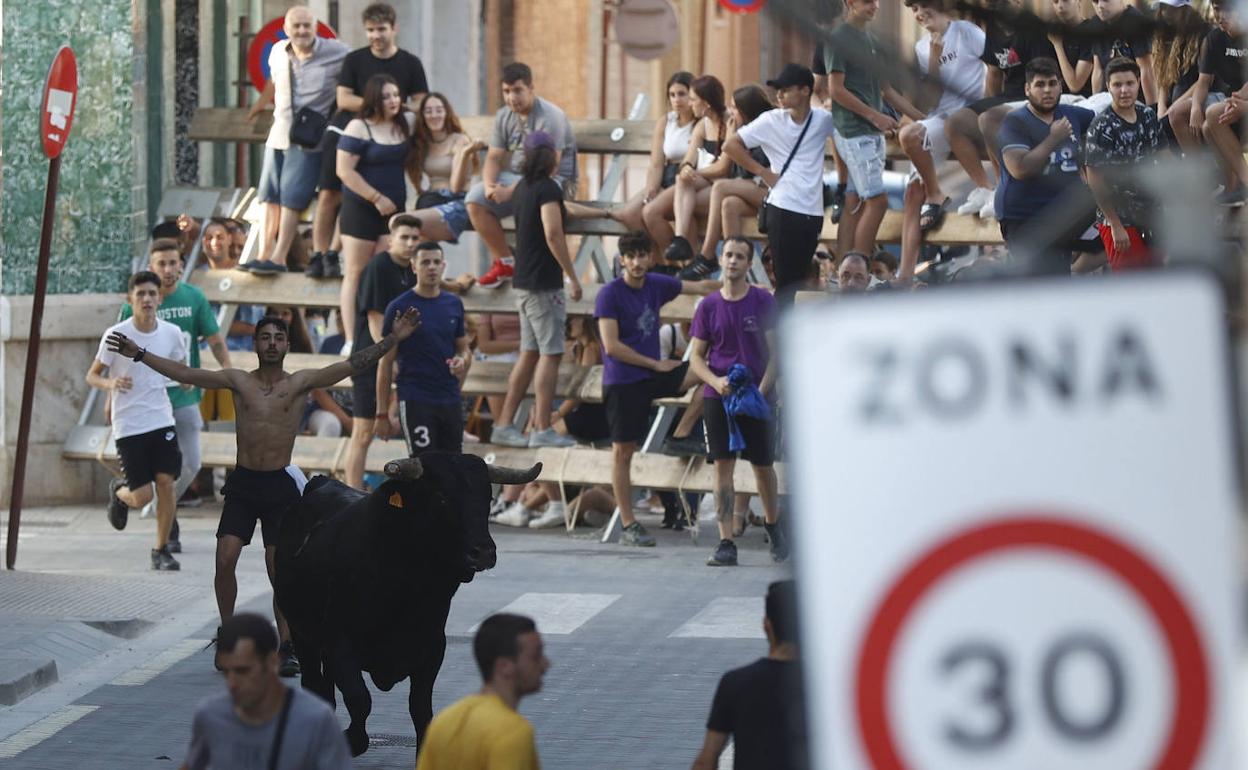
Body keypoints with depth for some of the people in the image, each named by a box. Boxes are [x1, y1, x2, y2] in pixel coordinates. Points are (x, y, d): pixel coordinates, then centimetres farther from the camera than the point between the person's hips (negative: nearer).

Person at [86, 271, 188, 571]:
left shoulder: (171, 333, 1)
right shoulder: (116, 335, -9)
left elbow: (181, 368, 20)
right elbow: (92, 375, -3)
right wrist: (111, 383, -23)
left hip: (162, 419, 3)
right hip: (128, 425, -3)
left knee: (166, 482, -7)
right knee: (142, 496, -6)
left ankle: (162, 550, 8)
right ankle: (119, 491, 31)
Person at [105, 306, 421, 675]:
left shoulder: (300, 383, 0)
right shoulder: (238, 381, 4)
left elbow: (352, 365, -6)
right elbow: (184, 374, 3)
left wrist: (392, 340, -15)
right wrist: (139, 354, -1)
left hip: (280, 483, -1)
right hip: (243, 482, 1)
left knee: (280, 569, -2)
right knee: (225, 559, -10)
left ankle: (287, 647, 6)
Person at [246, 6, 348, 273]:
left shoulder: (336, 53, -10)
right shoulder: (279, 53, 5)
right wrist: (257, 107, 38)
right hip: (279, 134, 5)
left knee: (291, 199, -10)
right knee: (270, 198, 6)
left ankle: (278, 258, -9)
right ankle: (264, 256, 11)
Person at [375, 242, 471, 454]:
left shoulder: (454, 304, 10)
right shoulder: (399, 307, -4)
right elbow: (386, 363, -3)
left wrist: (462, 361, -6)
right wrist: (382, 414, -6)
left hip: (451, 401, 5)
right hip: (415, 402, -5)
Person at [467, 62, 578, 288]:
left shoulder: (550, 117, -18)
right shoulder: (504, 116, 6)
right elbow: (494, 157, 6)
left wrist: (510, 191, -28)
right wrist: (489, 185, -17)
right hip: (515, 176, 7)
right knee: (475, 199, -16)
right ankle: (504, 262, -5)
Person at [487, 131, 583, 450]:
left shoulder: (523, 187, 13)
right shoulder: (547, 188, -14)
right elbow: (553, 235, -23)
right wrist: (572, 277, -19)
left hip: (524, 281, 9)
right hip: (544, 283, -9)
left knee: (530, 354, 12)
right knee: (550, 354, -7)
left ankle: (504, 425, 11)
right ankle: (543, 430, -9)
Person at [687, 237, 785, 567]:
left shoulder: (763, 301, 0)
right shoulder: (709, 305, 4)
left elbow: (775, 352, -2)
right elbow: (695, 357, 6)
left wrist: (762, 390, -14)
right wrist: (716, 381, -13)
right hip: (717, 397, 1)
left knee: (763, 466, 9)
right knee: (723, 466, -5)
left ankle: (773, 525, 34)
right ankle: (726, 543, -5)